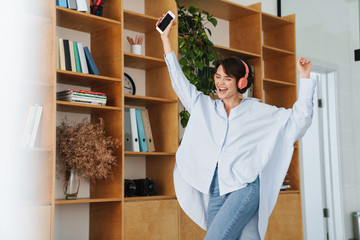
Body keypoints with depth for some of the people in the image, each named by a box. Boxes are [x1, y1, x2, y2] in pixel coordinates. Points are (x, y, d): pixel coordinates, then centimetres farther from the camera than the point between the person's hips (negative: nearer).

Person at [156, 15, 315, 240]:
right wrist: (166, 38, 19)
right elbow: (180, 82, 18)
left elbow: (298, 119, 6)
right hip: (214, 190, 4)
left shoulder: (258, 111, 6)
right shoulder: (205, 107, 15)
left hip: (244, 187, -4)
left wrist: (305, 78, 0)